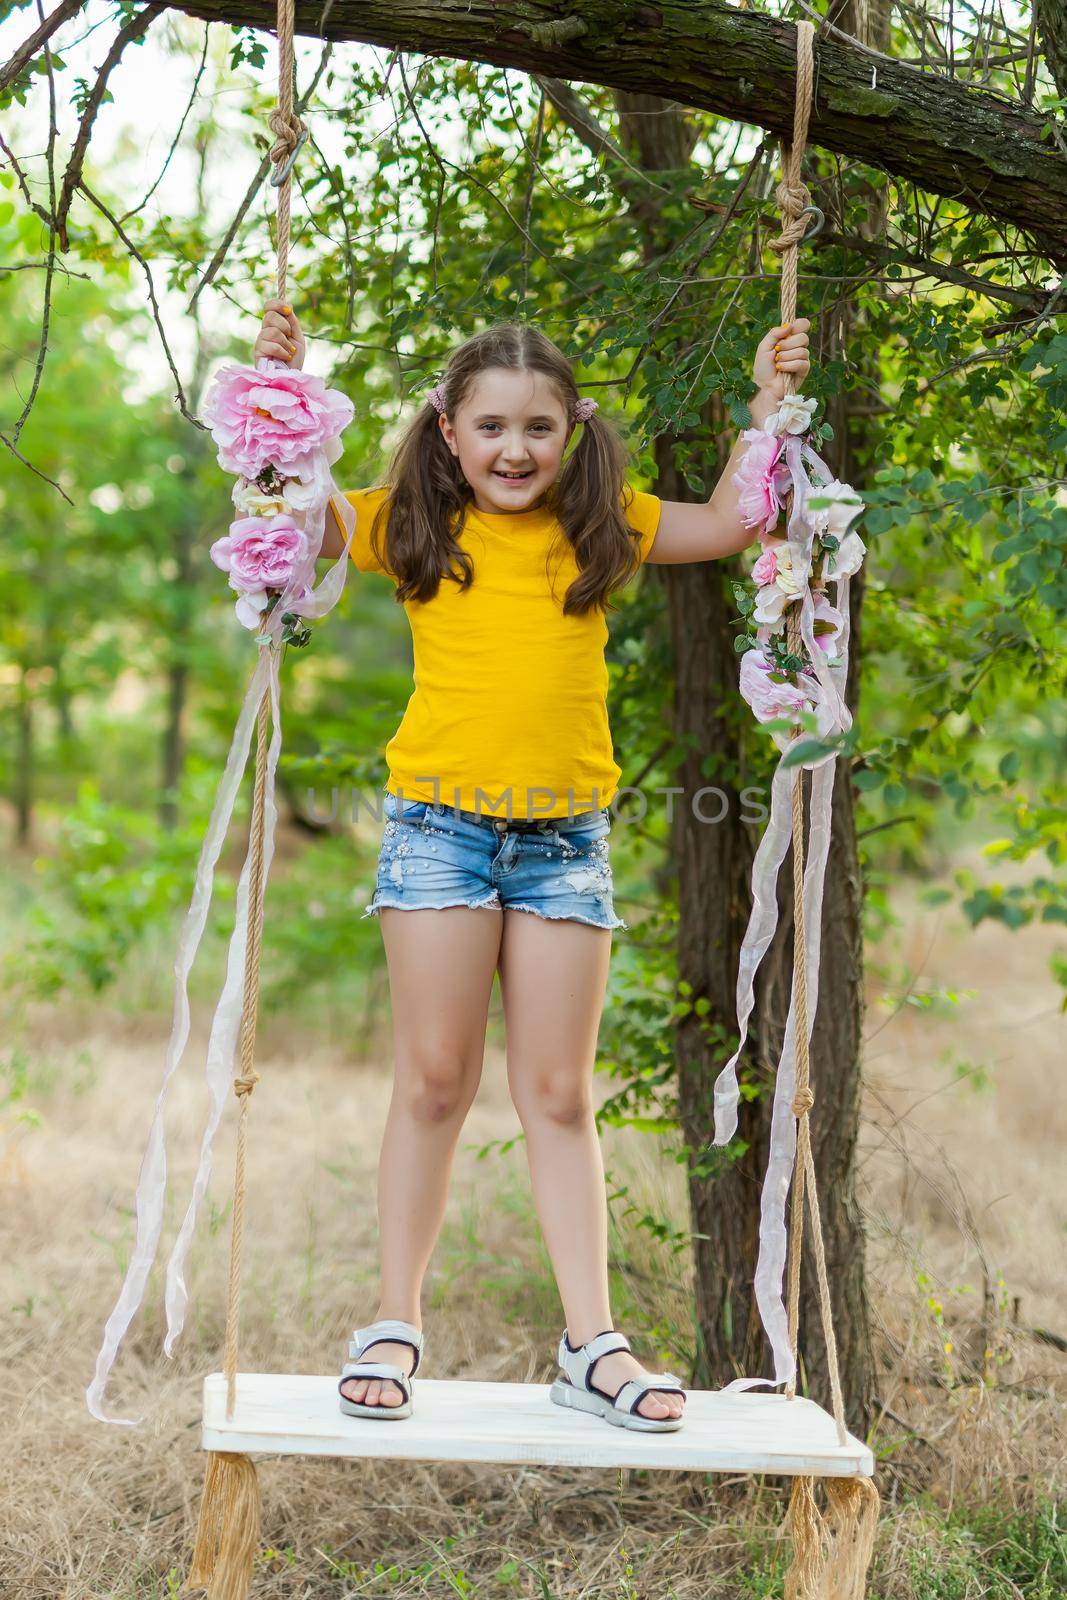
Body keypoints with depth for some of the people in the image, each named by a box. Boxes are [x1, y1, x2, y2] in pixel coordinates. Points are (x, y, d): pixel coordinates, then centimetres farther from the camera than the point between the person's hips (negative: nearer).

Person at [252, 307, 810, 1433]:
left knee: (558, 1094, 6)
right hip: (441, 823, -2)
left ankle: (591, 1344, 10)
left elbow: (729, 523, 13)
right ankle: (395, 1324, 15)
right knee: (433, 1081, 3)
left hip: (566, 835, 2)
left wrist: (767, 402, 7)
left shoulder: (600, 530, 9)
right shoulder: (413, 529, 3)